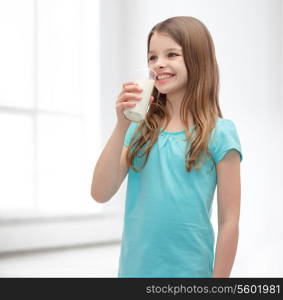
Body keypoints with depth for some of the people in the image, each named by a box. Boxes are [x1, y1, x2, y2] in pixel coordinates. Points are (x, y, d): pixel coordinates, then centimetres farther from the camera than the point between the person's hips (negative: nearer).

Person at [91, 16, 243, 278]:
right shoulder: (141, 129, 1)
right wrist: (122, 125, -13)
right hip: (133, 268, 3)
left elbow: (228, 222, -7)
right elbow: (101, 193, -6)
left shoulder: (219, 133, -7)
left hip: (188, 270, -3)